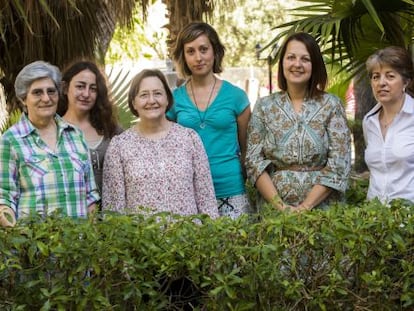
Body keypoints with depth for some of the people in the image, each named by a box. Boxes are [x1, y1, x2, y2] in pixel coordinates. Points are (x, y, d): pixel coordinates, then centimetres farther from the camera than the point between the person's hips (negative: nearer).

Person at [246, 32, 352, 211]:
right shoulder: (264, 106, 7)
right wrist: (279, 205, -9)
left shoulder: (331, 105, 3)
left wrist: (305, 206, -10)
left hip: (322, 208, -1)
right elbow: (254, 161, 3)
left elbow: (339, 164, -2)